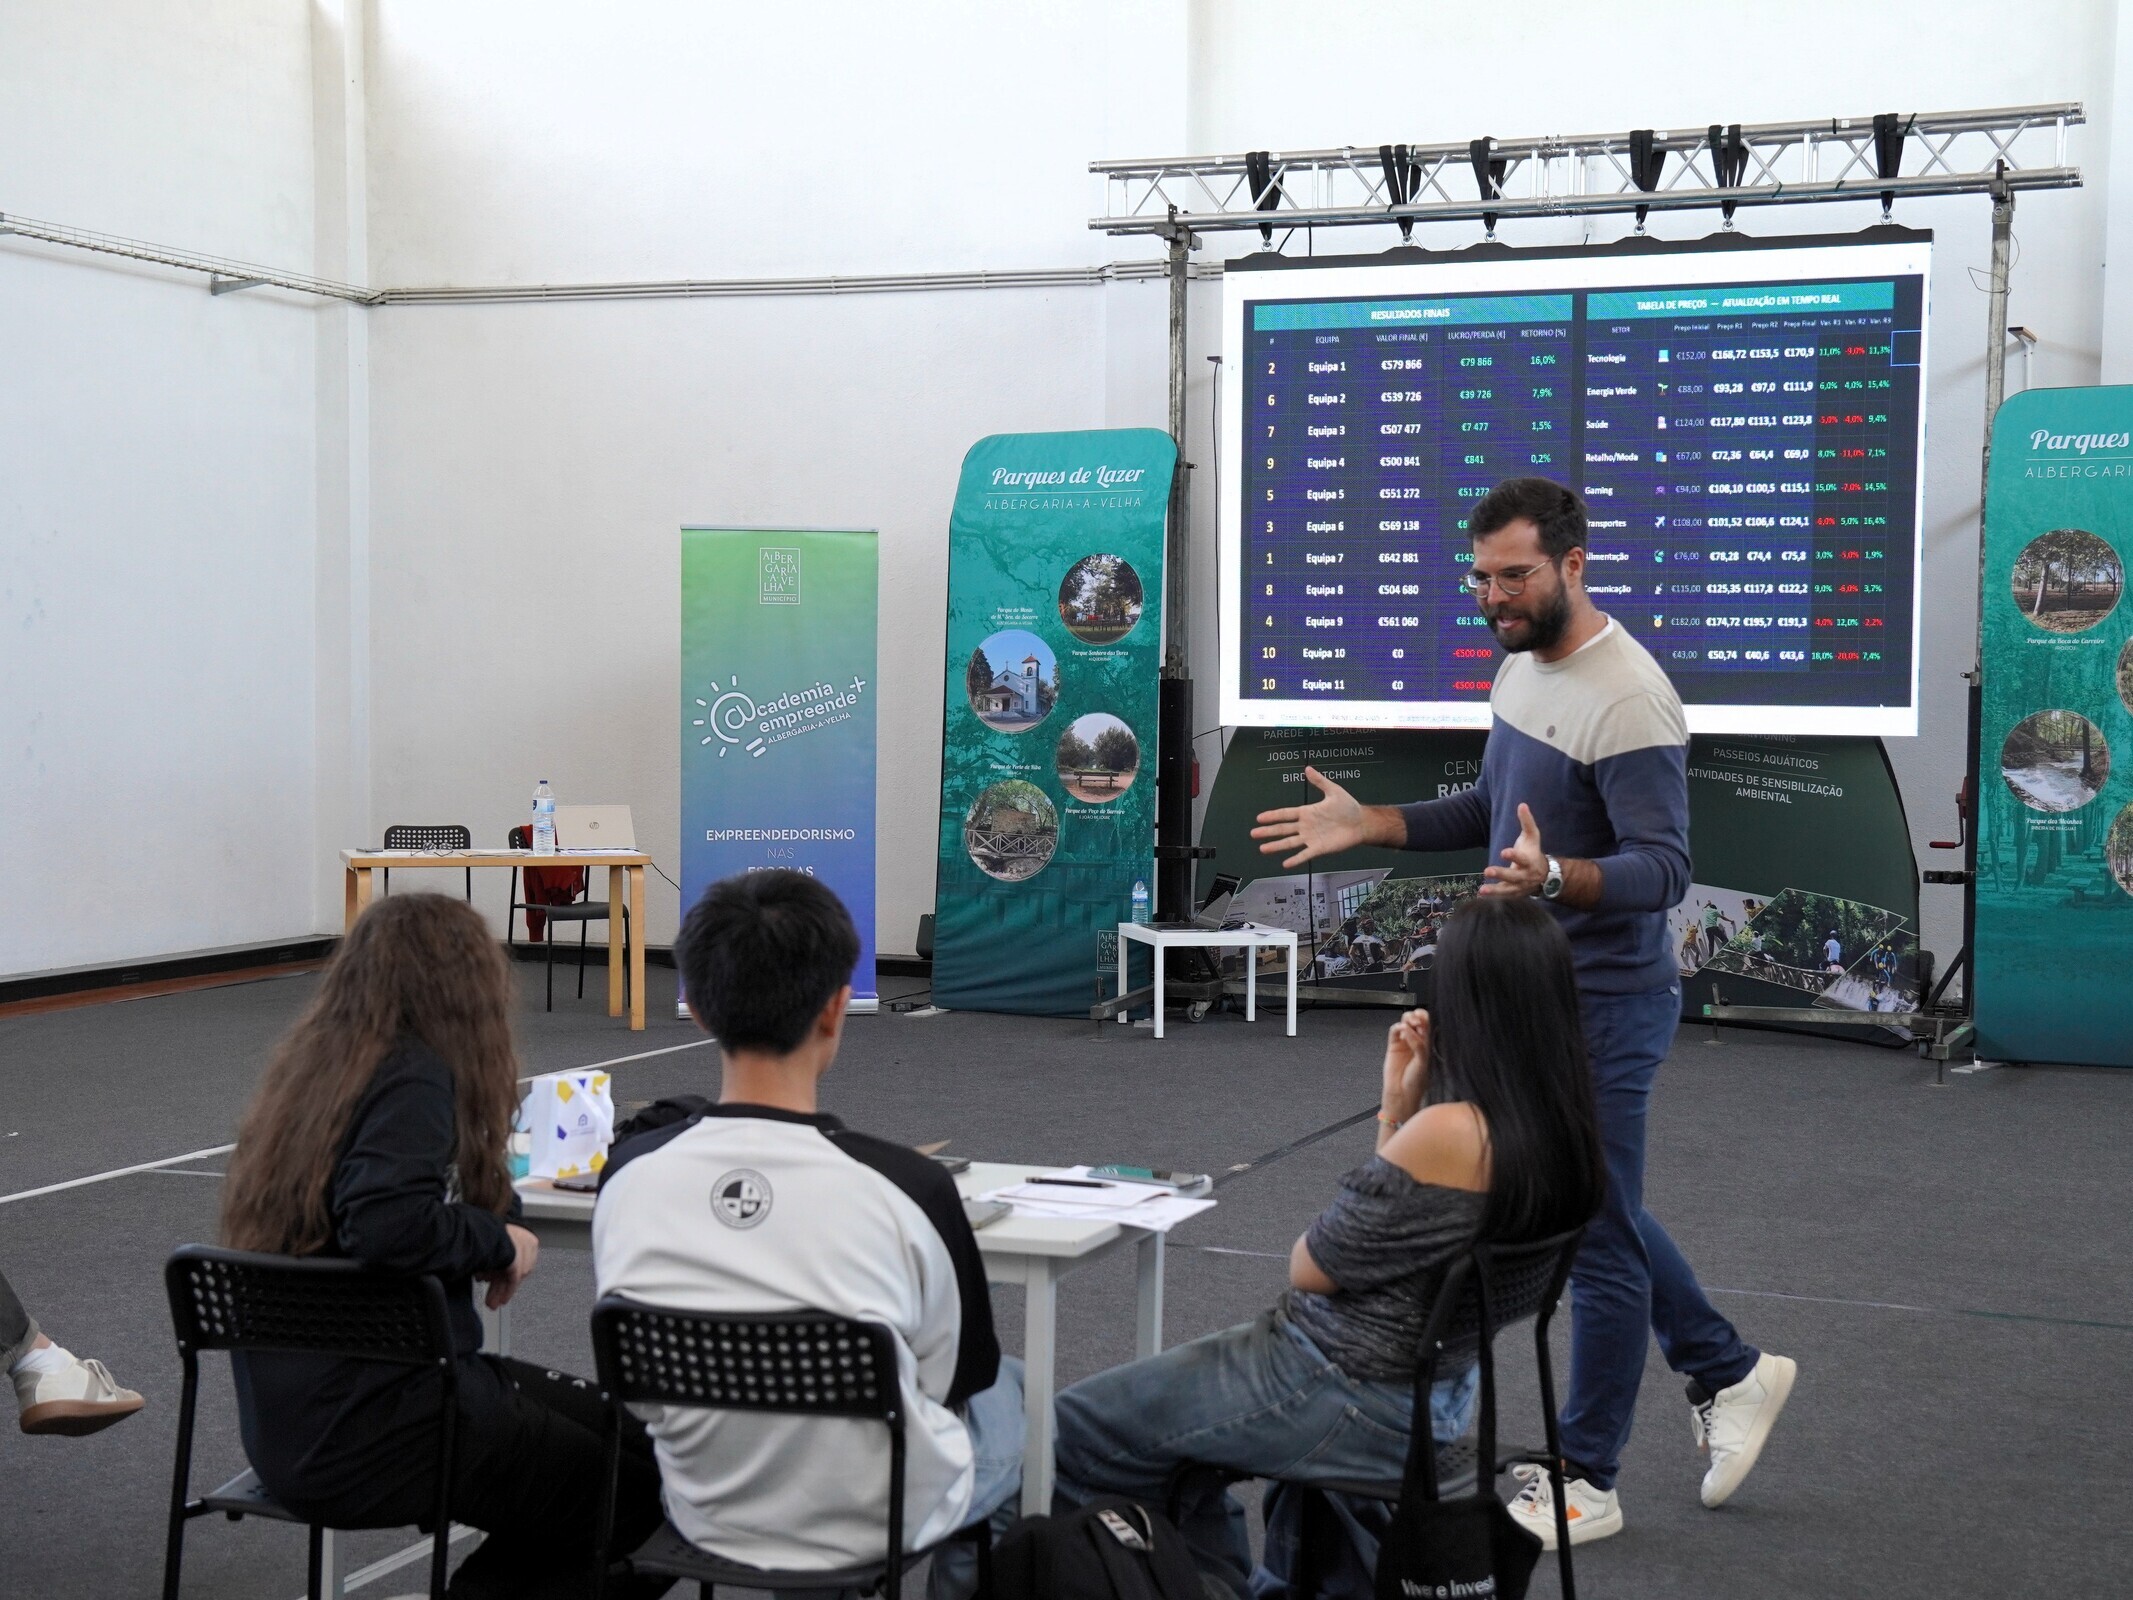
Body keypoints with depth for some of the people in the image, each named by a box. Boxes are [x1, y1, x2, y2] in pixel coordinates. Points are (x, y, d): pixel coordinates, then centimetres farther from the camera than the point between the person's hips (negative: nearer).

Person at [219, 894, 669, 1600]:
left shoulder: (311, 1067, 9)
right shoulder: (413, 1080, -16)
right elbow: (387, 1225, -30)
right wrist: (499, 1241, -15)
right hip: (368, 1434, -9)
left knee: (623, 1426, 15)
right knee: (640, 1491, -3)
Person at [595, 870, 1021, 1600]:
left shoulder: (628, 1178, -17)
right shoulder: (905, 1187, -28)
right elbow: (962, 1373, -9)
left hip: (705, 1514, 4)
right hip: (881, 1520, -3)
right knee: (1008, 1386, 30)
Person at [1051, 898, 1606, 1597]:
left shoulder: (1451, 1132, -29)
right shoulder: (1559, 1125, -3)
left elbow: (1311, 1269, -14)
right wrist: (1399, 1108, -3)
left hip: (1351, 1395, -9)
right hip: (1432, 1391, 9)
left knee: (1075, 1430, 5)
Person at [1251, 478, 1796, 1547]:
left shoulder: (1627, 701, -22)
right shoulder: (1521, 667, 8)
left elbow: (1663, 869, -26)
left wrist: (1556, 877, -45)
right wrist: (1367, 825, 11)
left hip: (1604, 1006, -10)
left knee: (1596, 1234, 1)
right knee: (1594, 1211, 21)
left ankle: (1585, 1483, 12)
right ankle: (1728, 1375, 35)